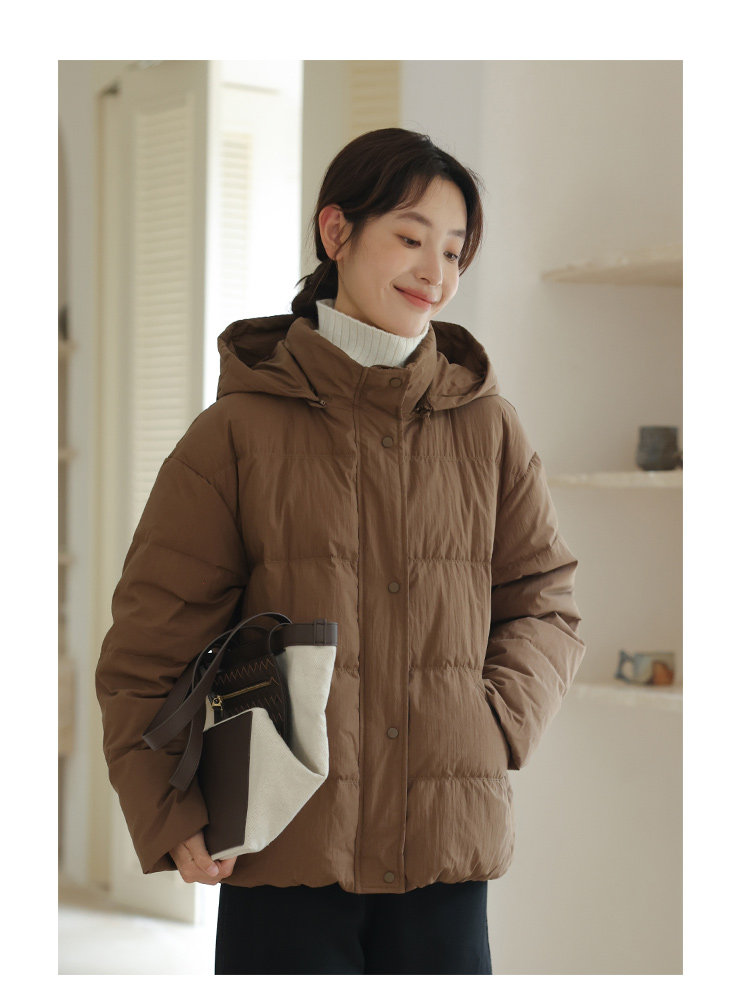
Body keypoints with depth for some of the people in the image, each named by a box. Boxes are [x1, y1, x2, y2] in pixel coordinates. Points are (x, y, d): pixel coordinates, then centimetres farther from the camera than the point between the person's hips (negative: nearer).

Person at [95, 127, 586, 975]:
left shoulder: (486, 427, 8)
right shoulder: (240, 433, 0)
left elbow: (544, 601, 14)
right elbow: (149, 640, 0)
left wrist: (498, 721, -4)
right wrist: (170, 815, -10)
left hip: (446, 846, 3)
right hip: (285, 850, -2)